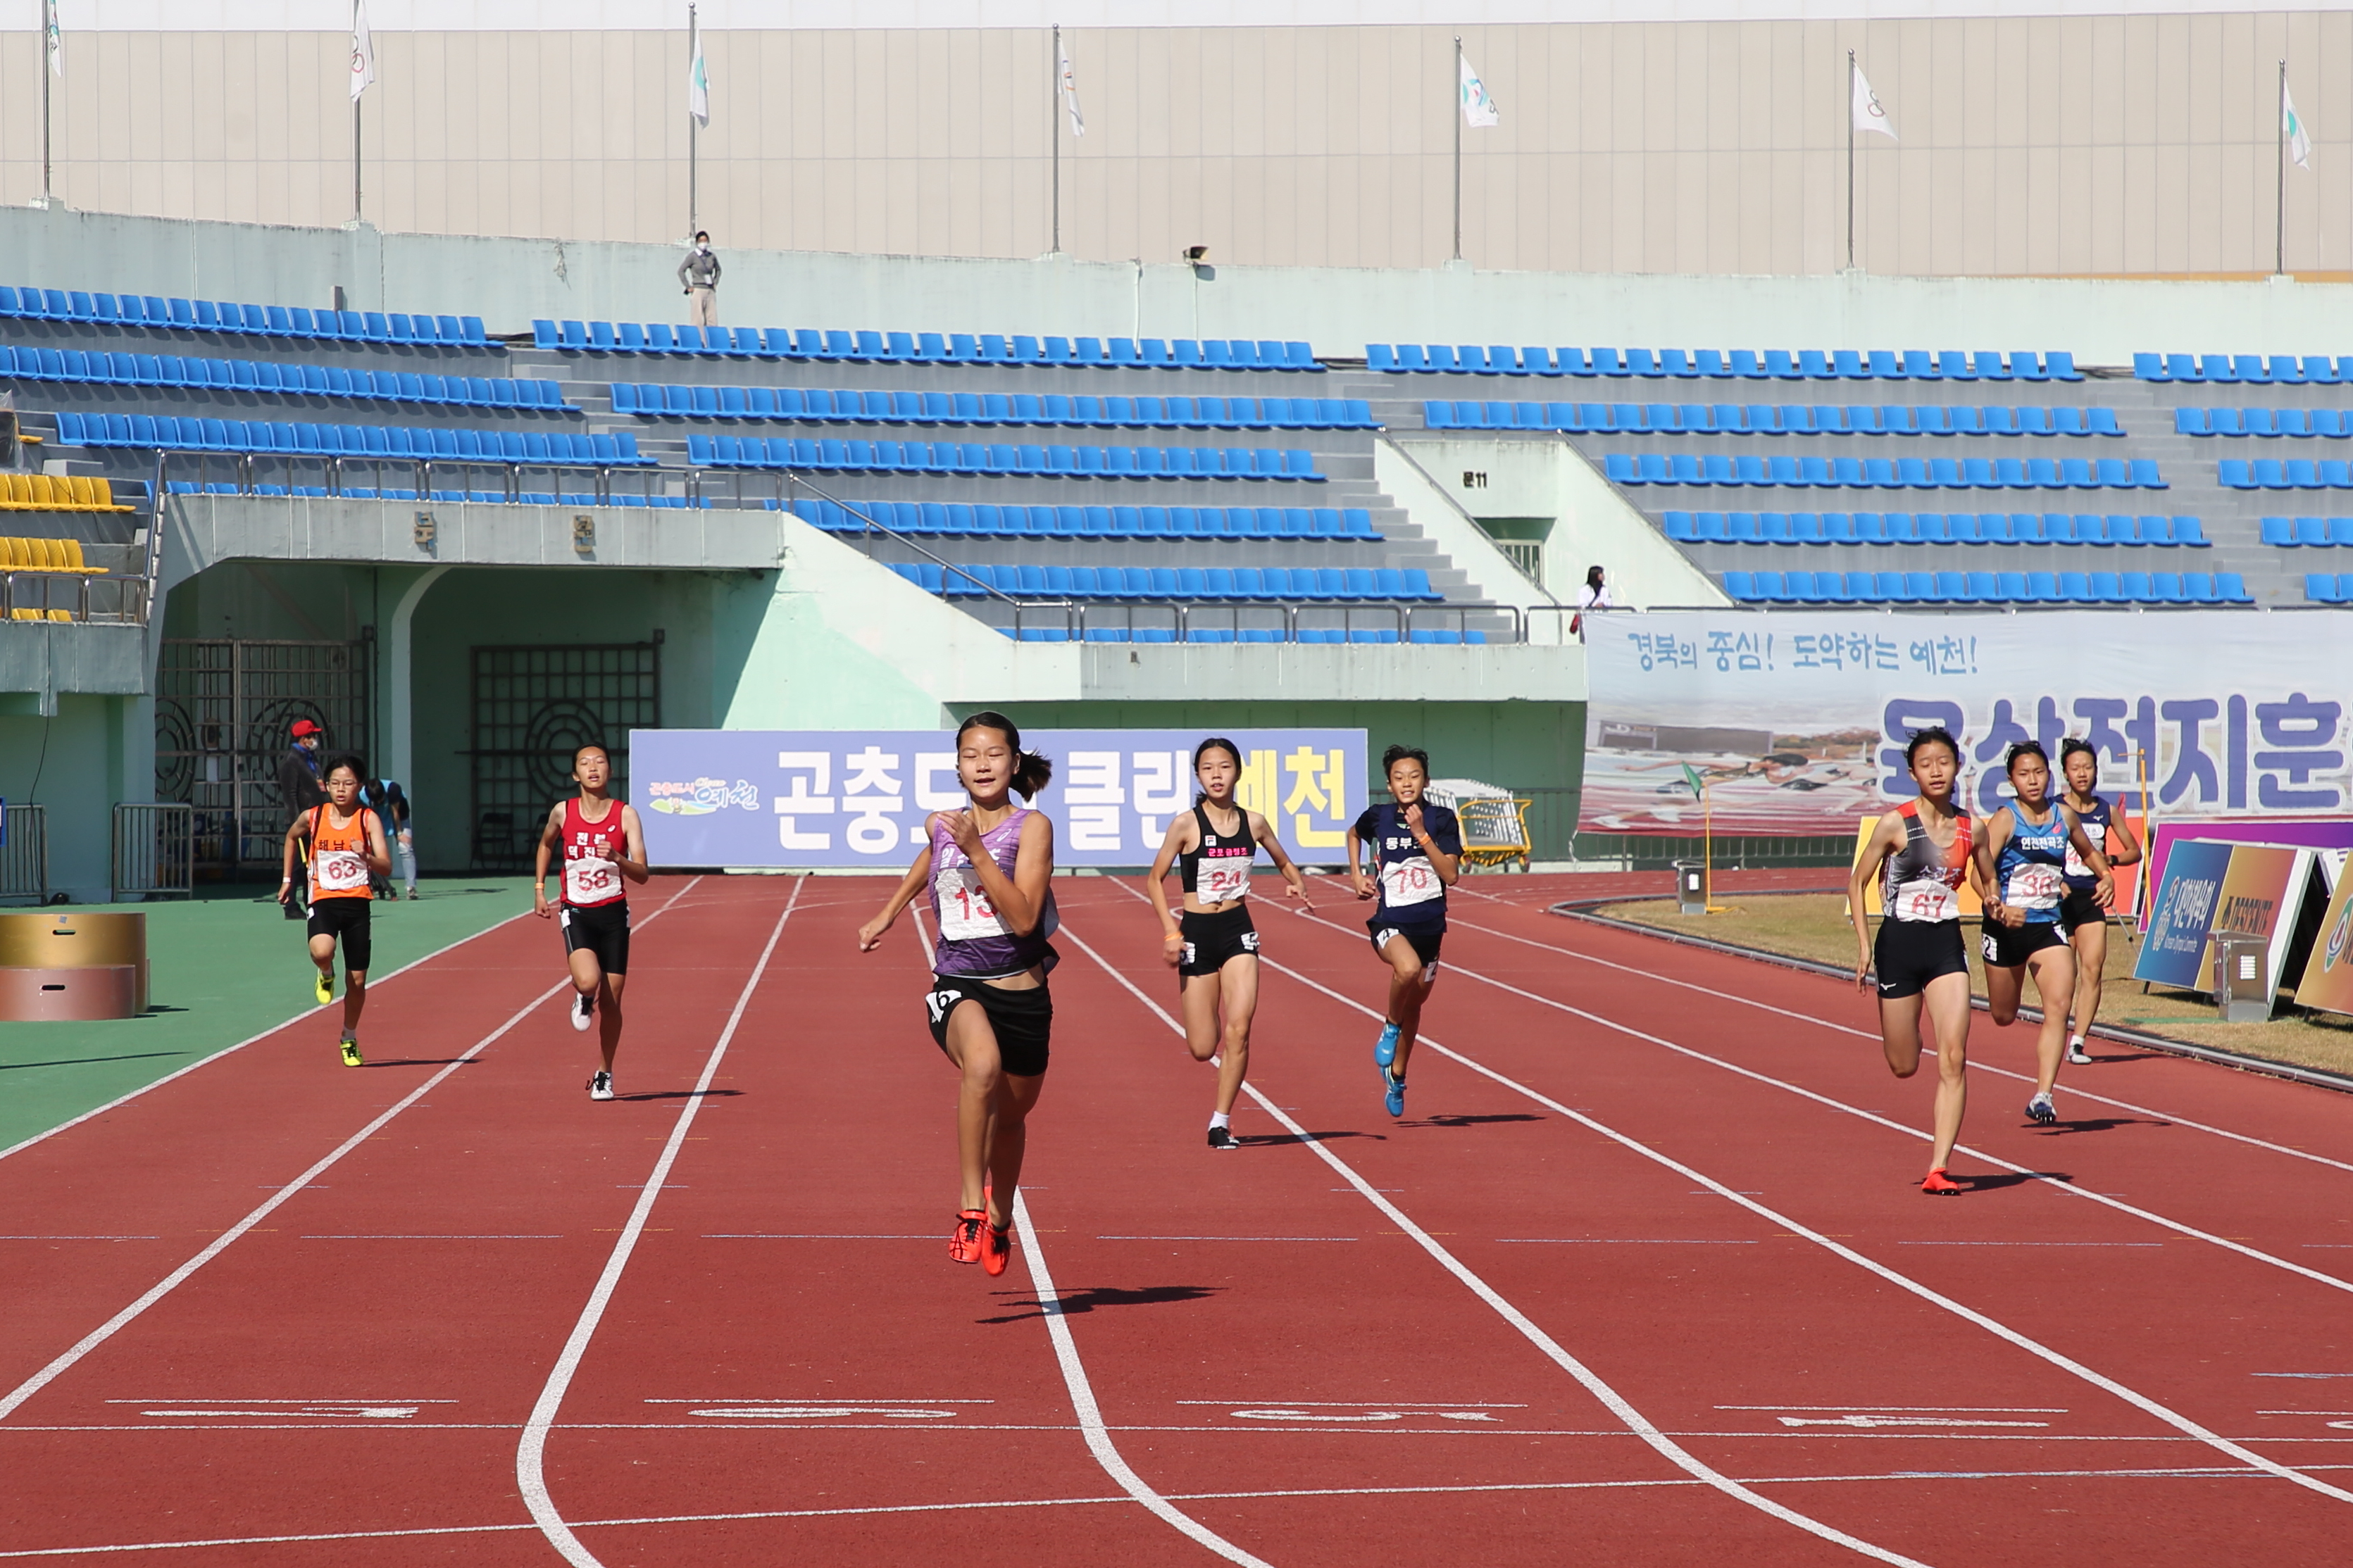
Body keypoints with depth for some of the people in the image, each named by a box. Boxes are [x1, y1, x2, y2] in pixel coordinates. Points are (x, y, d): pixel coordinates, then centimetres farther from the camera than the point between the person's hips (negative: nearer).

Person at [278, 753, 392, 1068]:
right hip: (323, 901, 0)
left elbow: (386, 867, -10)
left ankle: (349, 1039, 29)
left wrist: (366, 857, -30)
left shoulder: (368, 820, -4)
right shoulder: (312, 817, 1)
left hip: (357, 903, 0)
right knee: (321, 952, -32)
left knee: (357, 981, 6)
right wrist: (287, 879, 23)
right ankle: (326, 977, 6)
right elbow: (291, 837, 24)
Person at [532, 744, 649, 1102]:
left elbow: (641, 874, -10)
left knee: (611, 1001, 4)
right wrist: (539, 889, 15)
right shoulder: (563, 813, -2)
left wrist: (616, 858, -28)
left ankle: (603, 1075, 22)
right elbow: (546, 845, 20)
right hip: (576, 912, 0)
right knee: (588, 981, -27)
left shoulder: (625, 815, -5)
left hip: (614, 914, 0)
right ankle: (582, 1000, 11)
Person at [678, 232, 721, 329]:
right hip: (698, 291, -5)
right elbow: (681, 271, -5)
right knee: (698, 322, -9)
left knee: (713, 322, 1)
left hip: (711, 291, 5)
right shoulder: (692, 256, -3)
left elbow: (718, 270, 28)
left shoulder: (712, 257, 10)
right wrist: (688, 287, -8)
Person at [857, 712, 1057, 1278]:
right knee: (982, 1065, -35)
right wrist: (889, 912, 34)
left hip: (1021, 992, 0)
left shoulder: (1031, 827, -8)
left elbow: (1024, 918, -20)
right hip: (957, 987, 0)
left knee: (1011, 1115, 19)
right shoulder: (941, 825, 3)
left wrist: (976, 851, -24)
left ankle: (1000, 1221, 49)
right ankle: (970, 1211, -32)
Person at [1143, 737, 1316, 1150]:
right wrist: (1170, 931, -12)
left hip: (1238, 929, 2)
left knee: (1239, 1029, -14)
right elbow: (1155, 880, -3)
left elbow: (1284, 862, 17)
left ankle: (1220, 1122, -3)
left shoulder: (1253, 823, 0)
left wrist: (1297, 884, -5)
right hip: (1197, 931, -2)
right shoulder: (1186, 825, -10)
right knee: (1202, 1049, -1)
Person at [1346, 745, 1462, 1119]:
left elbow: (1451, 874, -13)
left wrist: (1421, 833, -18)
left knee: (1414, 1003, 15)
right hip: (1390, 923, -2)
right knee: (1408, 968, -35)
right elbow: (1353, 834, 23)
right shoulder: (1378, 817, -1)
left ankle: (1396, 1077, 37)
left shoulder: (1441, 820, -4)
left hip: (1430, 926, 2)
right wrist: (1356, 874, 12)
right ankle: (1390, 1027, -5)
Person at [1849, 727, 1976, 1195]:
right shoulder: (1895, 824, -7)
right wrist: (1864, 944, -5)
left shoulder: (1969, 828, 1)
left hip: (1947, 945, 2)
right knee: (1903, 1067, 8)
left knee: (1953, 1059, -14)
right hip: (1899, 944, -2)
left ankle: (1938, 1169, -14)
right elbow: (1858, 883, 1)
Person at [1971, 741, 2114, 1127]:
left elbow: (2089, 852, 22)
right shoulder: (2005, 820, -11)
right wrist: (1997, 906, -42)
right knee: (2003, 1016, 13)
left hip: (2048, 925, 2)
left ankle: (2042, 1096, -20)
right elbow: (1982, 871, -24)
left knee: (2059, 1005, -18)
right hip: (2007, 926, -2)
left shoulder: (2064, 817, 2)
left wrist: (2105, 876, 1)